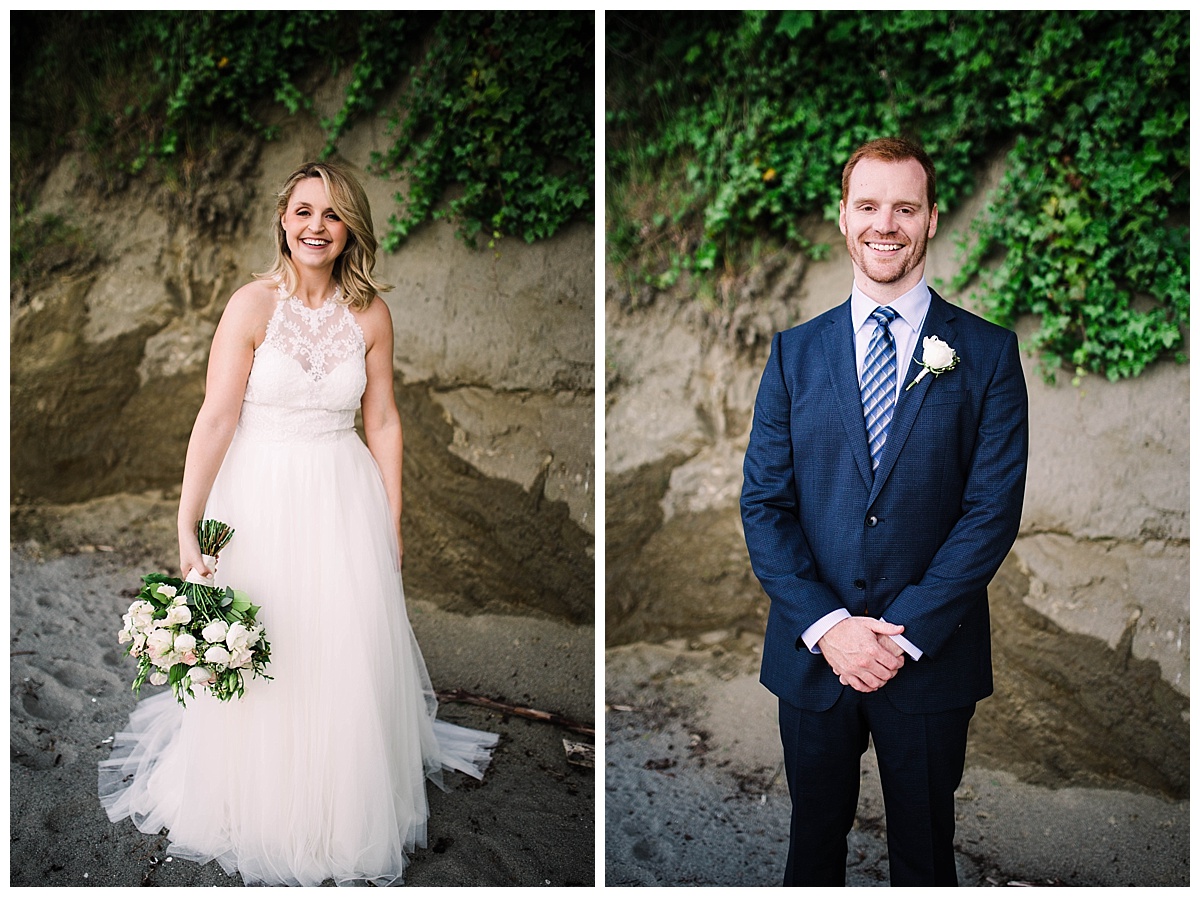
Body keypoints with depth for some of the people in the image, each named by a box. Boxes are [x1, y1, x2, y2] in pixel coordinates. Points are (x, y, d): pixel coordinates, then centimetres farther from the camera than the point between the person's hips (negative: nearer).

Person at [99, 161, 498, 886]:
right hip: (261, 496, -2)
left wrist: (392, 523, 6)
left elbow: (383, 422, 4)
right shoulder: (253, 305, -12)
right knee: (257, 658, 10)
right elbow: (216, 419, -14)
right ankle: (256, 808, 35)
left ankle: (345, 813, 34)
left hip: (344, 499, 2)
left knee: (347, 658, 11)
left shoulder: (370, 313, -3)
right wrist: (187, 528, -16)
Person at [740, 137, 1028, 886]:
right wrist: (826, 625, -13)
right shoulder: (795, 351, 4)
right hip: (811, 651, 2)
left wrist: (904, 633, -16)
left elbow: (994, 509, -9)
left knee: (925, 852, 15)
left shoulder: (987, 353, -2)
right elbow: (763, 502, 0)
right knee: (815, 839, 17)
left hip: (933, 655, -1)